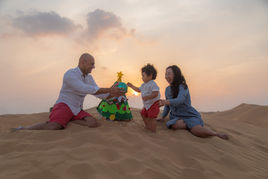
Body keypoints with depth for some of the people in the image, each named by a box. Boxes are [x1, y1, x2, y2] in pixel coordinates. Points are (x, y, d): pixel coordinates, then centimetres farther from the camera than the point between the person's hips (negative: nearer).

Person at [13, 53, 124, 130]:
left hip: (77, 110, 7)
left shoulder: (89, 78, 10)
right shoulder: (70, 74, -14)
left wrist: (114, 94, -5)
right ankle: (21, 130, -11)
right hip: (64, 105, -7)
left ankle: (65, 121, -7)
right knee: (53, 127, -33)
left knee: (93, 123, -17)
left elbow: (100, 94, 10)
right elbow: (85, 89, -26)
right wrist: (109, 90, -25)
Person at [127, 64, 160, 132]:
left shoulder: (153, 84, -21)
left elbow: (155, 94, -30)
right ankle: (147, 126, 38)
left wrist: (147, 97, -39)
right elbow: (139, 90, 27)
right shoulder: (144, 85, 10)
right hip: (147, 105, 10)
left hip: (153, 104, -10)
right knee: (143, 113, 20)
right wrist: (131, 86, 23)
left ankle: (153, 131, 3)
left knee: (151, 117, -8)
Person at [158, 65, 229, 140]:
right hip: (176, 117, 4)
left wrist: (165, 102, -48)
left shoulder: (183, 87, -12)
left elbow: (179, 100, -32)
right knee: (174, 125, -33)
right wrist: (163, 117, 16)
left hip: (189, 115, -4)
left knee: (198, 131, -31)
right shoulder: (167, 89, 8)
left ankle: (216, 134, 1)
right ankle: (193, 125, -7)